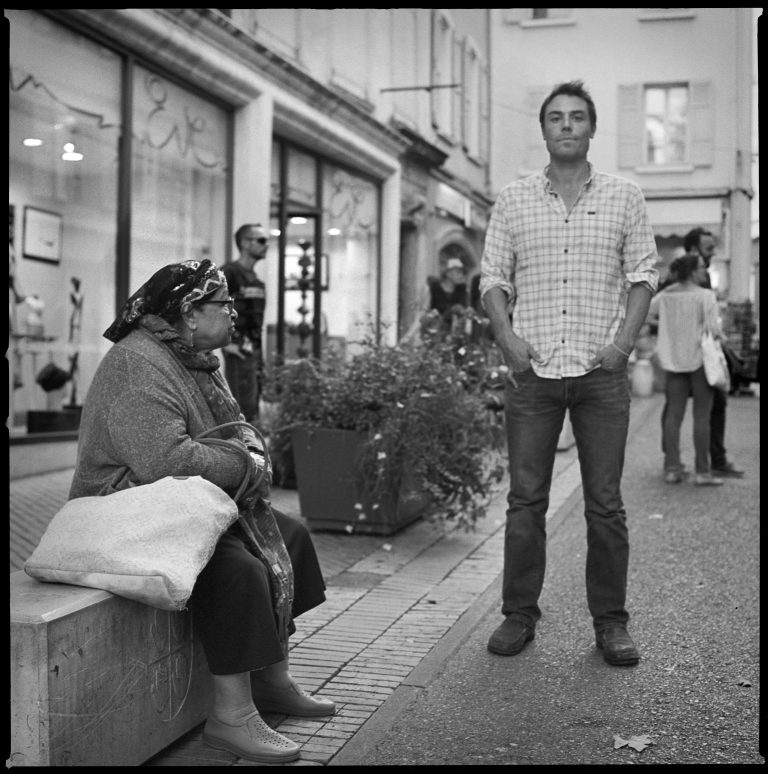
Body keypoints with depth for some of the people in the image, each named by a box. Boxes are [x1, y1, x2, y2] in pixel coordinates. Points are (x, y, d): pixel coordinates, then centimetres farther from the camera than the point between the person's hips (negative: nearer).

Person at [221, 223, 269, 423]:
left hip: (255, 349, 9)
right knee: (244, 409, -10)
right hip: (238, 350, -8)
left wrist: (260, 353, 16)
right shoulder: (230, 272, -10)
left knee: (253, 406, 12)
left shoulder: (257, 279, 16)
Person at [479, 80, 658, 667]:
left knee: (605, 503, 3)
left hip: (601, 371, 0)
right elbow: (493, 276, 9)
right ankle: (519, 614, 15)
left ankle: (611, 621, 14)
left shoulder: (624, 197, 8)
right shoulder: (513, 201, 10)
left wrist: (624, 339, -7)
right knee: (525, 499, 4)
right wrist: (506, 335, -6)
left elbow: (643, 273, 6)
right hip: (531, 370, 1)